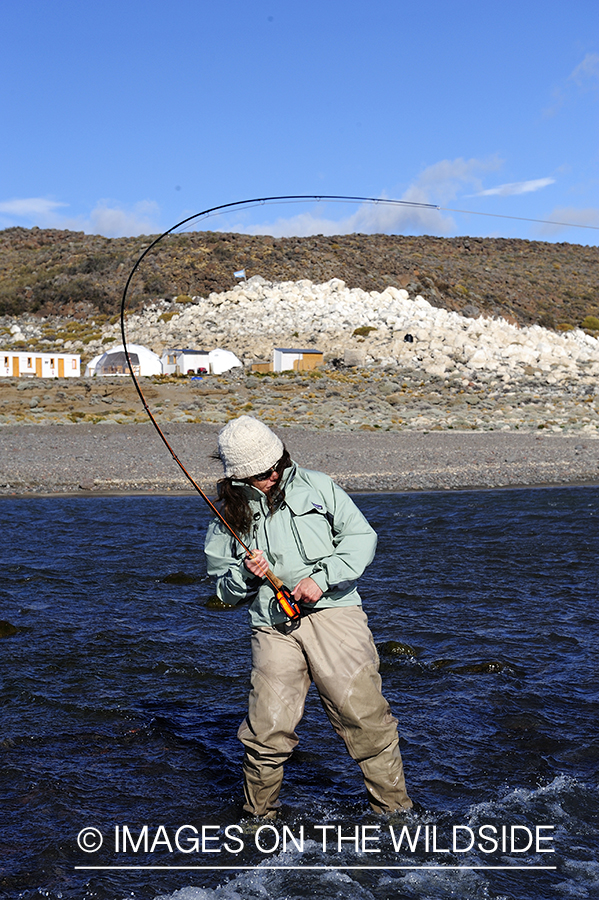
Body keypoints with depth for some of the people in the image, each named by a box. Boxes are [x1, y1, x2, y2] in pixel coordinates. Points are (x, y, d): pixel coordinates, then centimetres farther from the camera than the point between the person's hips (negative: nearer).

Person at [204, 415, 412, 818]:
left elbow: (362, 536, 5)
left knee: (365, 714, -8)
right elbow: (225, 589, 18)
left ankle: (396, 812, 8)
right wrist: (247, 575, -5)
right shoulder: (230, 516, 11)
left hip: (333, 612, -1)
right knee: (268, 729, -7)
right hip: (274, 628, 1)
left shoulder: (317, 486, 8)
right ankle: (259, 818, 17)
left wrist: (322, 577, -8)